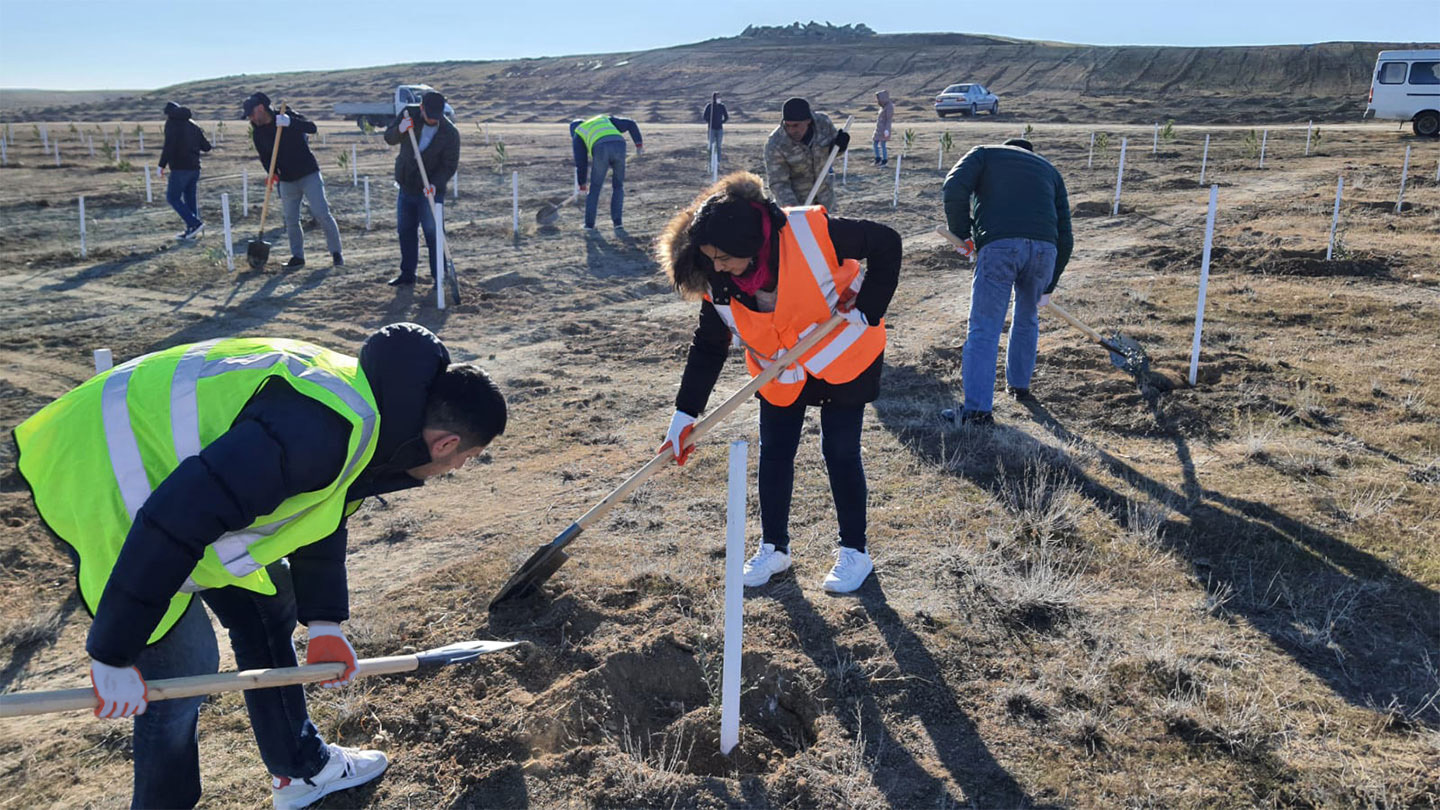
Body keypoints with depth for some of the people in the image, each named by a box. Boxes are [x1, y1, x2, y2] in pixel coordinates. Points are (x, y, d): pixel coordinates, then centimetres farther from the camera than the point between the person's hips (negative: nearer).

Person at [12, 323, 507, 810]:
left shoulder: (372, 398, -1)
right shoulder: (332, 429, -33)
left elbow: (320, 512, 12)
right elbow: (173, 521, -34)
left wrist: (324, 622, 10)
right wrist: (114, 655, -24)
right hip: (97, 475, -10)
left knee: (267, 605, 15)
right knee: (183, 664, -7)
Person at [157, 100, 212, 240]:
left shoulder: (171, 124, -5)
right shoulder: (192, 125, 15)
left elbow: (169, 146, -17)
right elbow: (206, 147, 15)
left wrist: (162, 165, -14)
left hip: (180, 168, -7)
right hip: (194, 167, 7)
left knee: (173, 198, -1)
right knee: (190, 198, 12)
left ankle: (195, 223, -13)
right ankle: (191, 231, 12)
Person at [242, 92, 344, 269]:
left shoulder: (288, 116, -8)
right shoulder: (258, 133, 4)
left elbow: (312, 128, -20)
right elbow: (264, 157, 7)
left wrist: (290, 122, -36)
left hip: (309, 175, -4)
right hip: (287, 180, 4)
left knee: (322, 213, -7)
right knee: (291, 220, 3)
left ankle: (336, 252, 2)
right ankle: (297, 256, 14)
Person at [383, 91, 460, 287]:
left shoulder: (450, 133, -16)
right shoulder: (409, 114, -5)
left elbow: (450, 165, -14)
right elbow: (389, 138, 0)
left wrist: (435, 184, -30)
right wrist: (400, 130, -23)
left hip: (430, 190, -5)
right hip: (406, 187, 5)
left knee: (432, 232, -8)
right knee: (405, 231, 12)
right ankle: (407, 274, 25)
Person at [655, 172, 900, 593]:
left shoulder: (811, 232, -32)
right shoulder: (718, 282, -18)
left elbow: (886, 243, -20)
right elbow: (708, 345, -7)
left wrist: (868, 309, -22)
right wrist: (685, 414, -11)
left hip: (843, 357, -4)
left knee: (840, 452, 0)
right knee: (774, 453, 6)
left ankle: (855, 552, 19)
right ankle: (774, 547, 26)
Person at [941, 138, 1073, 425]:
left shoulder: (984, 153, 23)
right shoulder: (1049, 170, 32)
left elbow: (954, 188, 0)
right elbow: (1065, 237, 25)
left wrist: (961, 234, 11)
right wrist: (1048, 287, 31)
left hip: (997, 245, -3)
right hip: (1045, 247, 3)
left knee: (984, 329, -2)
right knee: (1027, 320, 26)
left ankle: (977, 409, -8)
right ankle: (1019, 385, 40)